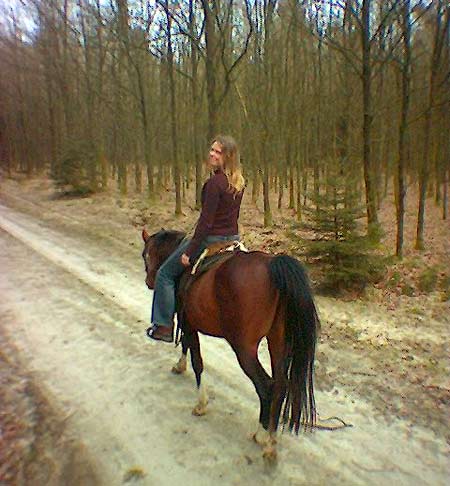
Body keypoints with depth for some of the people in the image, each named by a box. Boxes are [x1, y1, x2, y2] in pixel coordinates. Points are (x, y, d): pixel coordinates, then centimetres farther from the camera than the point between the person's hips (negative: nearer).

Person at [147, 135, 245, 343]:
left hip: (211, 239, -8)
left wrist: (189, 252, -17)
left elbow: (206, 221, -23)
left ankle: (164, 326, 14)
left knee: (165, 274, 7)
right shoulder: (238, 182, 5)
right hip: (233, 238, 9)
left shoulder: (215, 182, -22)